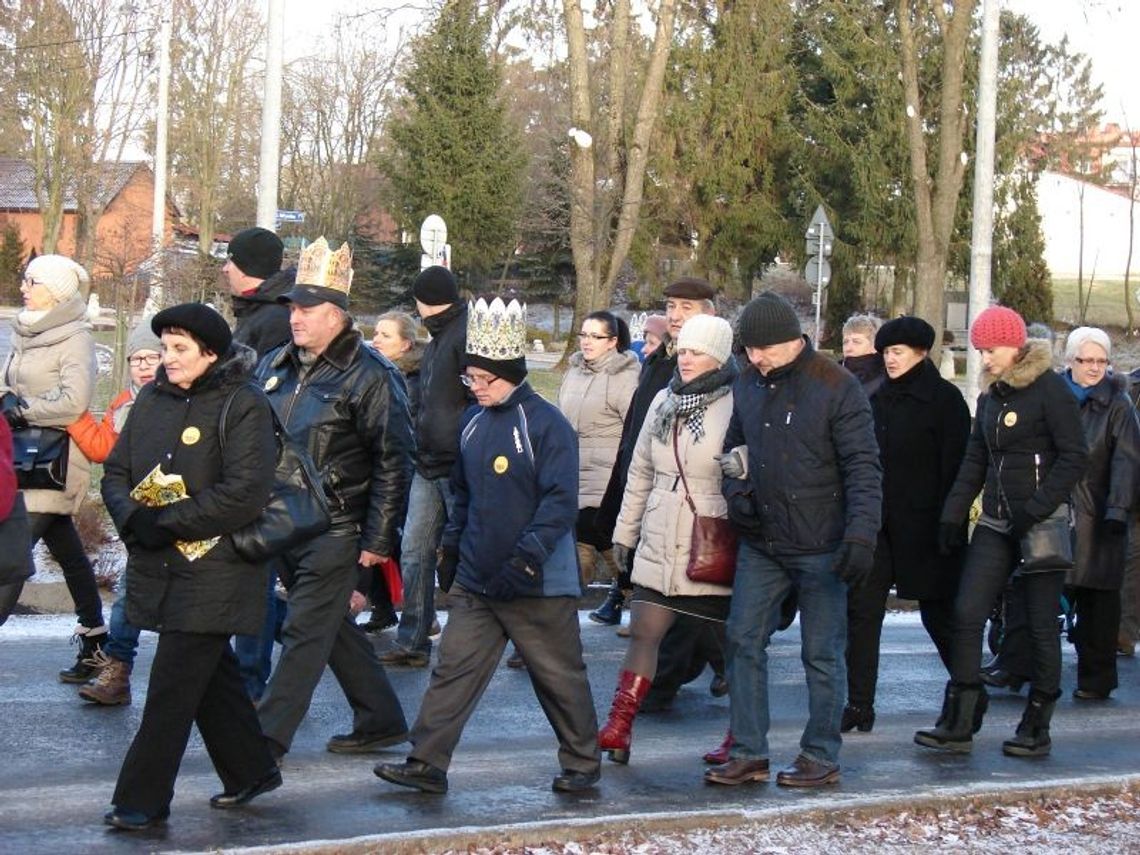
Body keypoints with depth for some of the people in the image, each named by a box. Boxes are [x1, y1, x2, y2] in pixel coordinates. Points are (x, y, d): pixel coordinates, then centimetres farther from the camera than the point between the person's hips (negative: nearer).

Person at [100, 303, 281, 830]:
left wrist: (168, 521, -19)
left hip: (214, 572, -7)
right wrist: (131, 516, -10)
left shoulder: (243, 406, -10)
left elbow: (246, 493, -19)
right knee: (210, 674, 17)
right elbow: (115, 471, 11)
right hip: (158, 566, 7)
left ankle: (142, 800, 0)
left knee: (173, 687, -6)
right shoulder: (151, 399, 9)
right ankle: (251, 772, 32)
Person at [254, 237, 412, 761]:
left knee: (305, 634, -6)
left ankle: (266, 740, -3)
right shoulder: (275, 367, 10)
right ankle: (382, 722, 27)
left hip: (336, 531, -8)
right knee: (334, 627, 15)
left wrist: (379, 539, -14)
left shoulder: (370, 376, -10)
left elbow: (394, 463, -11)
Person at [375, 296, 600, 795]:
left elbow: (560, 502, -18)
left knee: (559, 677, 7)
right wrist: (451, 546, 17)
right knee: (453, 669, 4)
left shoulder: (546, 424, -13)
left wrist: (526, 557, -25)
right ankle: (427, 764, 7)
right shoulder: (473, 422, 9)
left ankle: (582, 764, 22)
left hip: (539, 585, -6)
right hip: (476, 581, 7)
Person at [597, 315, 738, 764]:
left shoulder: (735, 406, -10)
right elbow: (641, 471, 18)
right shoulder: (664, 401, 11)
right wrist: (625, 531, 21)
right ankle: (618, 728, 4)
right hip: (659, 547, 6)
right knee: (643, 633, 2)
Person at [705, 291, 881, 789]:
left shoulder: (836, 388, -11)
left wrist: (861, 536, -23)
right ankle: (749, 753, 12)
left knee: (822, 653, 3)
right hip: (761, 543, 6)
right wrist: (735, 491, 1)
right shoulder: (748, 385, 7)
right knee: (743, 641, 4)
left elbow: (863, 467, -14)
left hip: (820, 547, -6)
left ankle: (822, 757, 14)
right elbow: (734, 448, 21)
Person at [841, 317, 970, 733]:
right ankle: (859, 705, 2)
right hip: (877, 523, 6)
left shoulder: (944, 398, -6)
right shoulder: (879, 399, 13)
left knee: (938, 613, 6)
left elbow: (954, 465, -10)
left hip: (921, 524, -6)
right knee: (861, 609, -1)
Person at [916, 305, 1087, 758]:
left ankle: (1036, 728, 11)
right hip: (996, 525, 7)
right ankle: (958, 724, -1)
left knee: (1041, 624, 1)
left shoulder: (1049, 389, -8)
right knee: (967, 615, -3)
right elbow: (975, 461, 15)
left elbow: (1075, 456, -12)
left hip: (1042, 523, -7)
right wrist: (953, 514, 6)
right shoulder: (990, 396, 13)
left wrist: (1037, 509, -18)